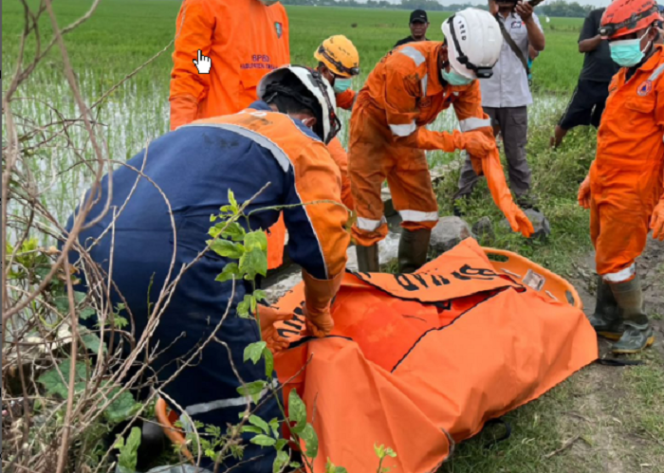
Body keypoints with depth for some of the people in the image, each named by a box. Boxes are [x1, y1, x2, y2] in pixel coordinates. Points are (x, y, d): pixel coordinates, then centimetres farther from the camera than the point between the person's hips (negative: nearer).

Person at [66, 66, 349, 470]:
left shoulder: (204, 127, 35)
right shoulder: (302, 144, 16)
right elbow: (325, 244, 12)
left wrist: (242, 312, 47)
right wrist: (318, 310, 33)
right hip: (171, 267, -8)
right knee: (245, 424, 7)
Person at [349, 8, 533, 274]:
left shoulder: (464, 76, -15)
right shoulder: (405, 68, -35)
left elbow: (481, 135, -16)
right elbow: (405, 134, -26)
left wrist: (505, 198, -23)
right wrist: (460, 141, -24)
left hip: (407, 133, 6)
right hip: (373, 129, -6)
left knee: (423, 213, 7)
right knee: (370, 218, -6)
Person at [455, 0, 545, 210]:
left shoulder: (527, 18, 4)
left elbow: (539, 46, -12)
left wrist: (528, 19, -28)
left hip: (515, 98, 1)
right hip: (484, 98, 0)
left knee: (516, 152, 11)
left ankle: (524, 196, 21)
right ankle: (461, 196, 13)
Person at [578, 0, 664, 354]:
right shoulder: (623, 76, 13)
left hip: (631, 191, -8)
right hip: (605, 186, 8)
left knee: (614, 261, -3)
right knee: (606, 257, 16)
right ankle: (607, 319, 30)